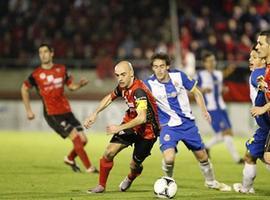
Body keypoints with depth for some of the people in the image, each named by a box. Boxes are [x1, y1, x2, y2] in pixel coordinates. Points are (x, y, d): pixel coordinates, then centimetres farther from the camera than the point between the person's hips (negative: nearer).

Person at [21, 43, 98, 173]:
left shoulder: (61, 69, 5)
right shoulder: (36, 74, -5)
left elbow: (71, 86, 17)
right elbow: (24, 89, 9)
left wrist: (80, 84, -6)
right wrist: (28, 110, 7)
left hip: (66, 111, 5)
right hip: (52, 114, -5)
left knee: (83, 139, 0)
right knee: (76, 137, -15)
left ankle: (70, 159, 28)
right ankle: (89, 167, -4)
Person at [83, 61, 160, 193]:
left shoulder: (138, 90, -31)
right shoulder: (122, 87, -5)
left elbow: (142, 118, -39)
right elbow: (109, 98, 17)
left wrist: (120, 128, -40)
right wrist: (95, 114, 8)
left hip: (147, 131, -6)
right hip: (130, 123, 6)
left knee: (134, 165, 2)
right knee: (109, 152, -8)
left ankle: (131, 178, 40)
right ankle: (101, 186, 7)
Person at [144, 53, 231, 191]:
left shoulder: (179, 76, -9)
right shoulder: (150, 84, -14)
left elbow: (196, 92, 5)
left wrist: (204, 111, -1)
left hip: (187, 123, 3)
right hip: (168, 126, -3)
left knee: (202, 155, 13)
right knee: (168, 158, -24)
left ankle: (211, 182, 40)